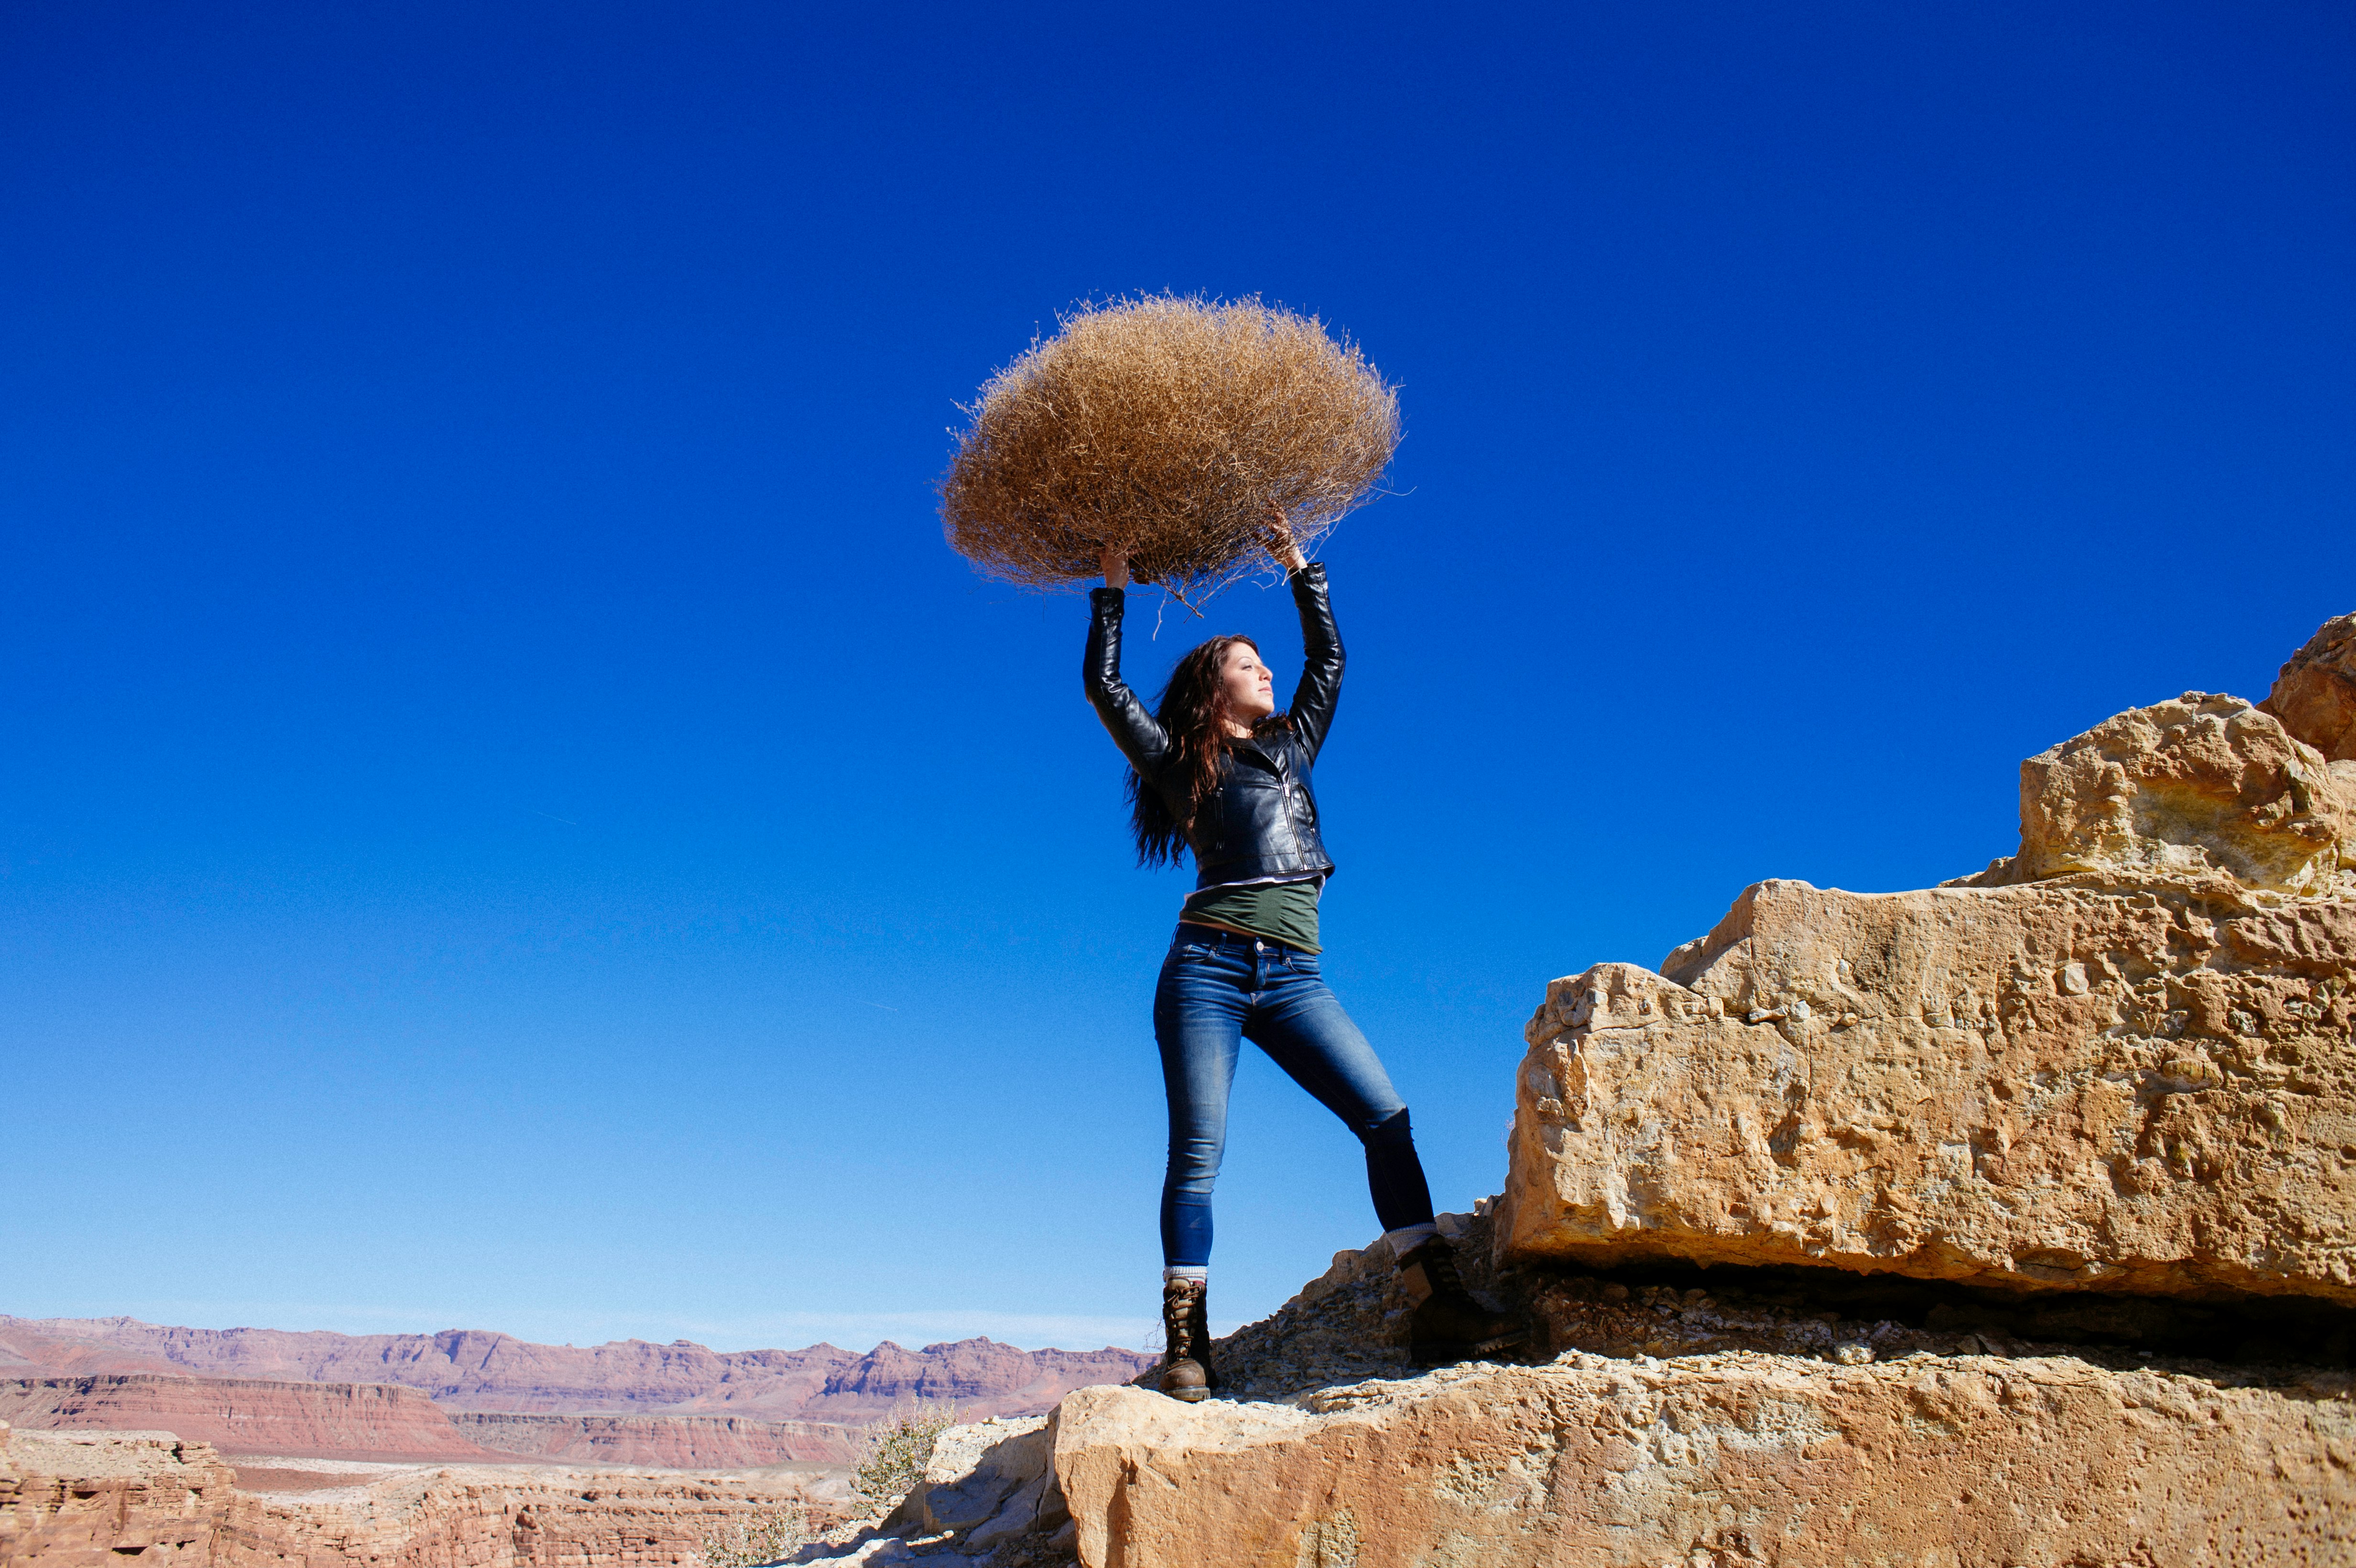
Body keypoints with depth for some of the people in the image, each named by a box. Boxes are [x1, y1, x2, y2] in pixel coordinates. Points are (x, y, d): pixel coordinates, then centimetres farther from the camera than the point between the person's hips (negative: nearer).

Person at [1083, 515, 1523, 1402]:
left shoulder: (1290, 747, 24)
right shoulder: (1177, 762, 11)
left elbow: (1328, 658, 32)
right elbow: (1105, 685, 7)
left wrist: (1298, 570, 33)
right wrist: (1112, 593, 15)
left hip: (1292, 977, 4)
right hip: (1208, 968, -4)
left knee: (1388, 1118, -11)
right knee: (1198, 1152, -10)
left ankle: (1439, 1311, -12)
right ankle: (1186, 1348, -7)